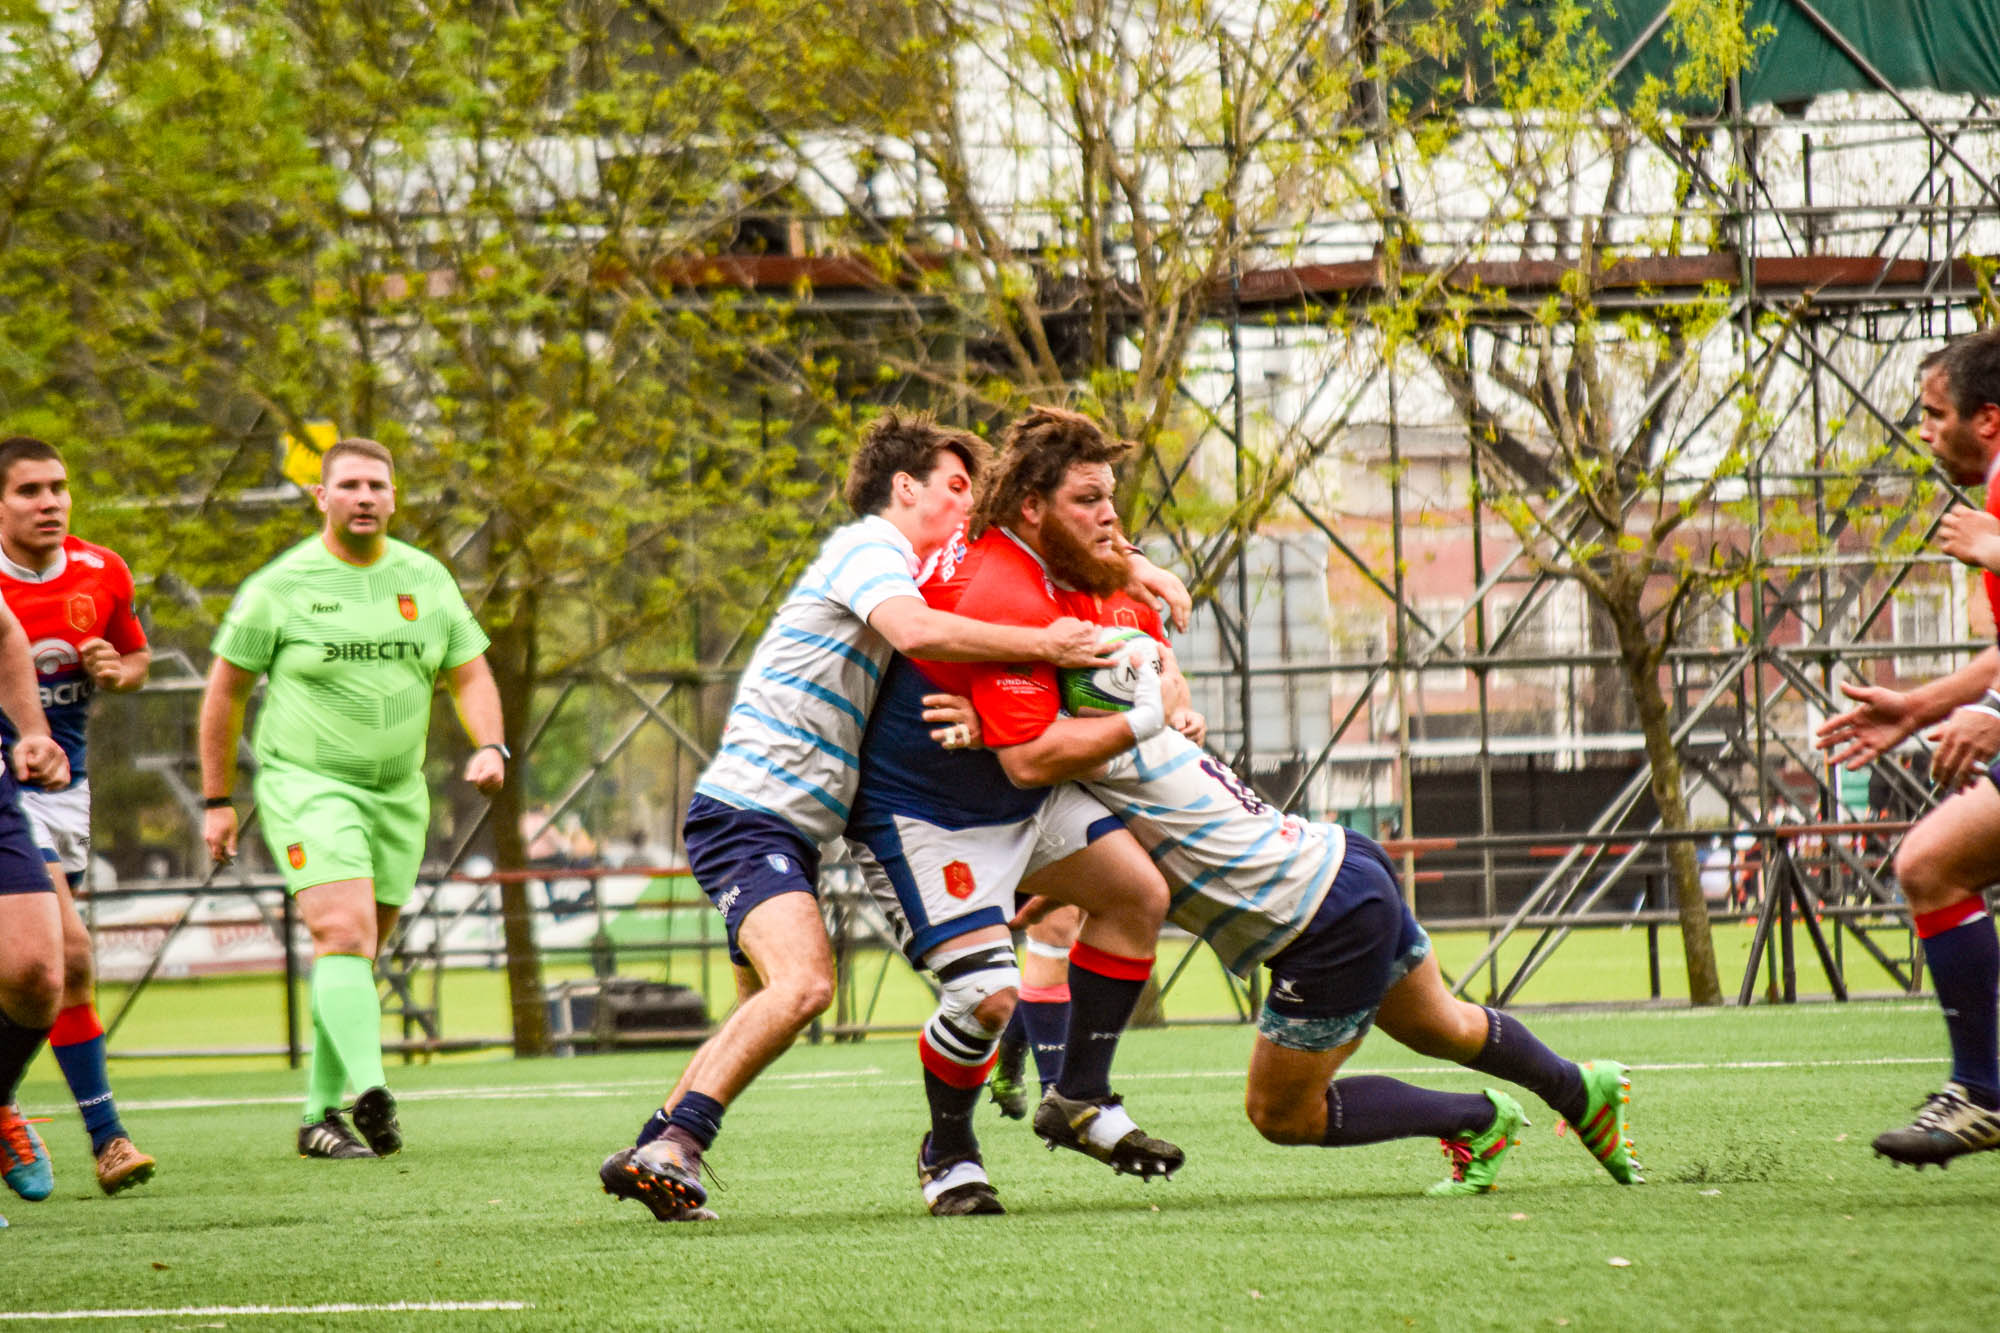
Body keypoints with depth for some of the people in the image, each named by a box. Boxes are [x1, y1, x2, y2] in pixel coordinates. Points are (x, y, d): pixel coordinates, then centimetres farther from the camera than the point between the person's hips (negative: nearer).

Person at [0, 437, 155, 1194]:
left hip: (64, 787, 5)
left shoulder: (102, 576, 1)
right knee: (69, 952, -18)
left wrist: (116, 671, -7)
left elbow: (137, 658, 16)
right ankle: (105, 1136, -13)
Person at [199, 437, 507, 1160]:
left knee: (358, 956, 9)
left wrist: (491, 748, -11)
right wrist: (217, 801, 2)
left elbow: (470, 676, 10)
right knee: (345, 933, -22)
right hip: (305, 784, -5)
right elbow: (225, 690, 2)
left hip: (397, 795, 5)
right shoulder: (280, 586, -5)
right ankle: (368, 1090, -36)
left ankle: (320, 1114, 19)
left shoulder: (426, 580, 6)